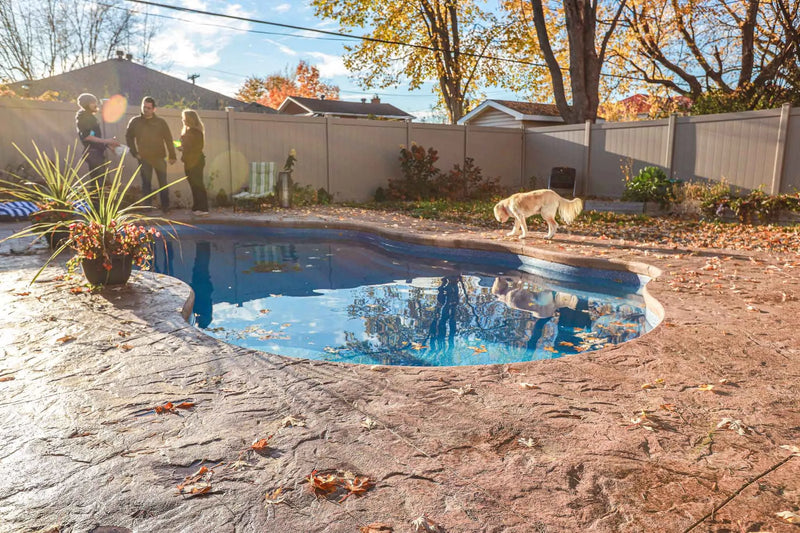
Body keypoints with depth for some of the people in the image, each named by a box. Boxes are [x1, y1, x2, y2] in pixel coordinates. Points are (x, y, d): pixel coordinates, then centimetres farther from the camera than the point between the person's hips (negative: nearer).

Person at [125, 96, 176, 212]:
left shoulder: (161, 122, -1)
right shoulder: (135, 122, 2)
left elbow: (168, 139, 1)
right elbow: (128, 137, 13)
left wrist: (172, 156, -2)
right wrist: (134, 152, 4)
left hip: (159, 158, -1)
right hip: (144, 159, 1)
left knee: (163, 183, 1)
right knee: (146, 184, 5)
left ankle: (165, 206, 10)